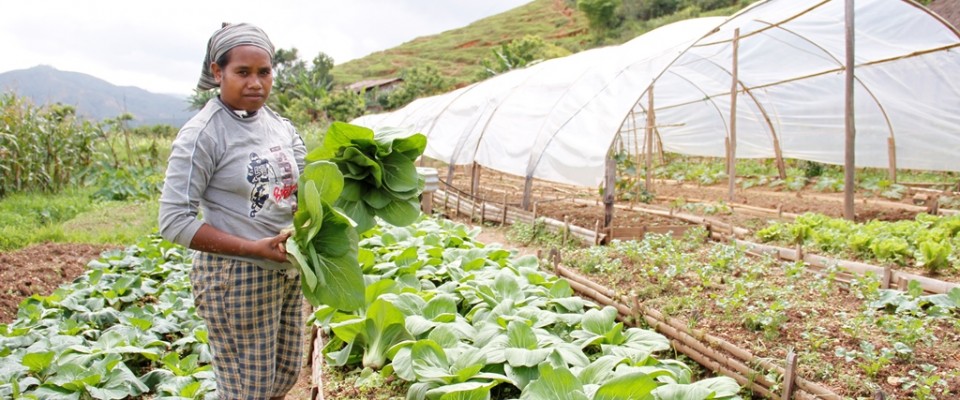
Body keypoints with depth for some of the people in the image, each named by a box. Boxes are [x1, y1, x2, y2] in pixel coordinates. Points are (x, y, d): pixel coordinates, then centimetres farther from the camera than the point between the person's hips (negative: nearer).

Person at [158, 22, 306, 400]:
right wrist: (254, 248, -24)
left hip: (288, 271, 7)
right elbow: (174, 221, -18)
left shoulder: (279, 125, 5)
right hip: (236, 278, -7)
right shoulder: (203, 133, -15)